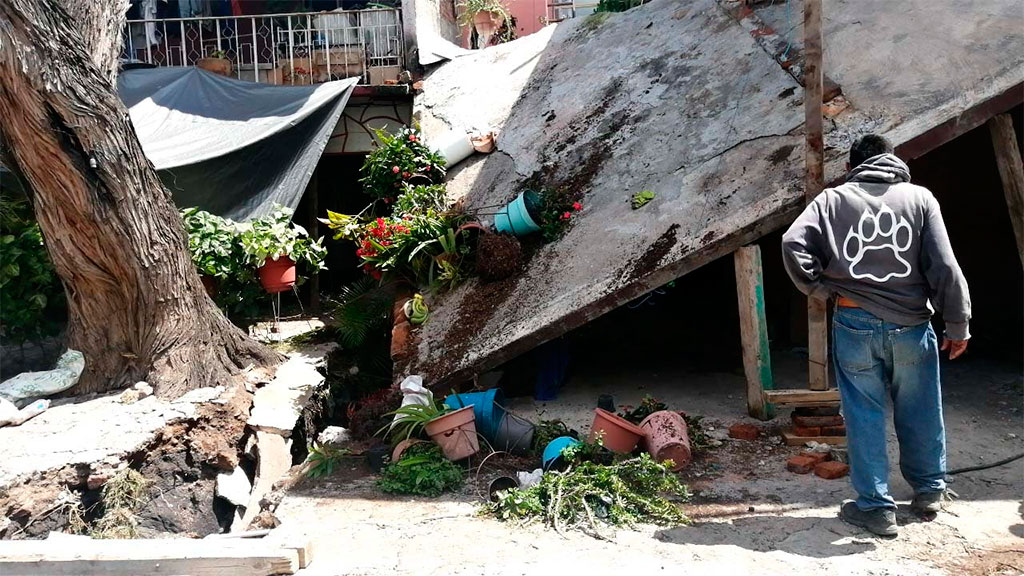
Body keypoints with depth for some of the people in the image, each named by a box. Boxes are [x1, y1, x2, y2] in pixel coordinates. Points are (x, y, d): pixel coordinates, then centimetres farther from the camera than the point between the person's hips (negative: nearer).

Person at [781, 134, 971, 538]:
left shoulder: (832, 200, 2)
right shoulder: (919, 197, 3)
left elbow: (793, 243, -11)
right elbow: (944, 266, -2)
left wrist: (820, 288, 2)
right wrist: (958, 326, 4)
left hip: (855, 324, -1)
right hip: (911, 325, 1)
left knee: (864, 415, 7)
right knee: (920, 412, 17)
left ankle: (875, 507, 13)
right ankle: (929, 490, 35)